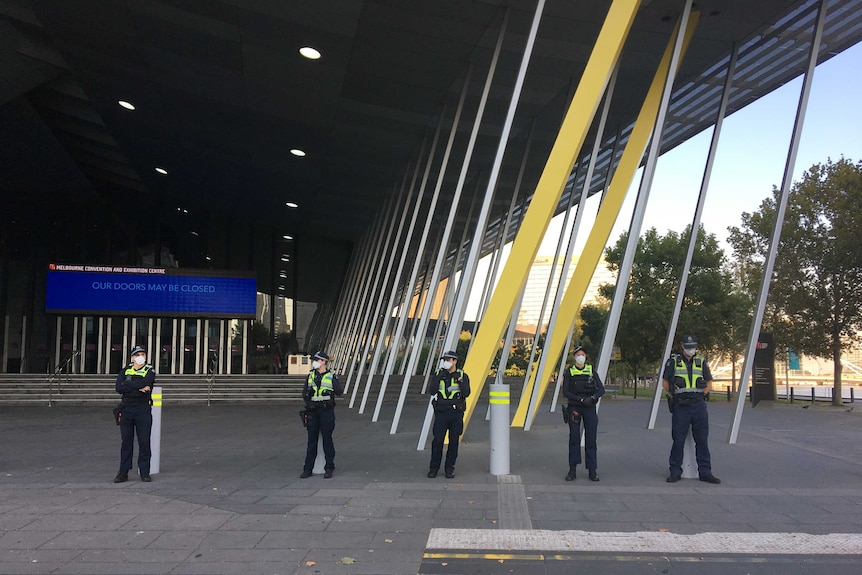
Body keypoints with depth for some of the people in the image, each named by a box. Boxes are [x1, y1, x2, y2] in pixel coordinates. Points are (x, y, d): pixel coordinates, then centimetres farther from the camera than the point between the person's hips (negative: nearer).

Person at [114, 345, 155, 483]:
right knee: (126, 442, 7)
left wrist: (127, 385, -10)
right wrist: (138, 388, -14)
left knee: (144, 442, 1)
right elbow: (118, 388, -7)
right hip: (126, 410, 2)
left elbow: (144, 383, -19)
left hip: (143, 410, -2)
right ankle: (123, 472, 15)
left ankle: (144, 472, 9)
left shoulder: (150, 371, 2)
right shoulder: (125, 371, 10)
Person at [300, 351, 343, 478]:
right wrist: (309, 402, -5)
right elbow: (304, 393, 12)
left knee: (327, 439, 1)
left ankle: (329, 469, 9)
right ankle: (308, 469, 12)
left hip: (327, 411, -3)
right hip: (313, 411, 4)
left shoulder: (331, 376, 0)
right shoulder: (311, 375, 11)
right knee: (312, 440, 7)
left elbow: (339, 392, -7)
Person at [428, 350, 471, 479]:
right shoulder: (438, 375, 2)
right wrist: (439, 377, -19)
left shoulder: (462, 376, 0)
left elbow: (466, 394, -11)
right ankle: (433, 468, 10)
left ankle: (450, 468, 17)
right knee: (437, 441, -2)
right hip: (441, 413, 0)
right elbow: (433, 392, -10)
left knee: (453, 441, 5)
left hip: (456, 413, 0)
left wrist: (461, 381, -24)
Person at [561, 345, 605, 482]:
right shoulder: (569, 372, 2)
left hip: (589, 407, 1)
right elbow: (565, 392, -5)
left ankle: (592, 470, 6)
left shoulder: (591, 371, 6)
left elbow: (601, 389, 1)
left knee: (591, 438, 1)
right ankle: (572, 470, 3)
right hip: (574, 407, -1)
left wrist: (592, 398, -18)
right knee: (574, 438, -2)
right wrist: (581, 399, -16)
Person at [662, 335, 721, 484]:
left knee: (702, 440, 5)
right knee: (678, 440, 0)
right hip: (680, 406, -2)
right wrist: (675, 397, 2)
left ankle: (705, 472, 13)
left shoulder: (701, 361, 11)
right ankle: (675, 472, 8)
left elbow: (709, 384, 15)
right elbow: (665, 383, 8)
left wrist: (698, 396, 5)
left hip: (699, 406, 2)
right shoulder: (673, 361, 3)